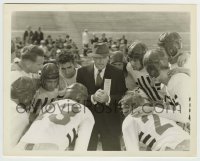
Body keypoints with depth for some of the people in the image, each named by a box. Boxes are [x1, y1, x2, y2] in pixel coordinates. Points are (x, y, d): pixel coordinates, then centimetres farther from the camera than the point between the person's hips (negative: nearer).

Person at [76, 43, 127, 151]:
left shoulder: (117, 73, 1)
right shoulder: (82, 72, 2)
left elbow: (123, 97, -5)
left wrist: (108, 98, -23)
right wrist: (92, 98, -22)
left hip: (110, 122, -1)